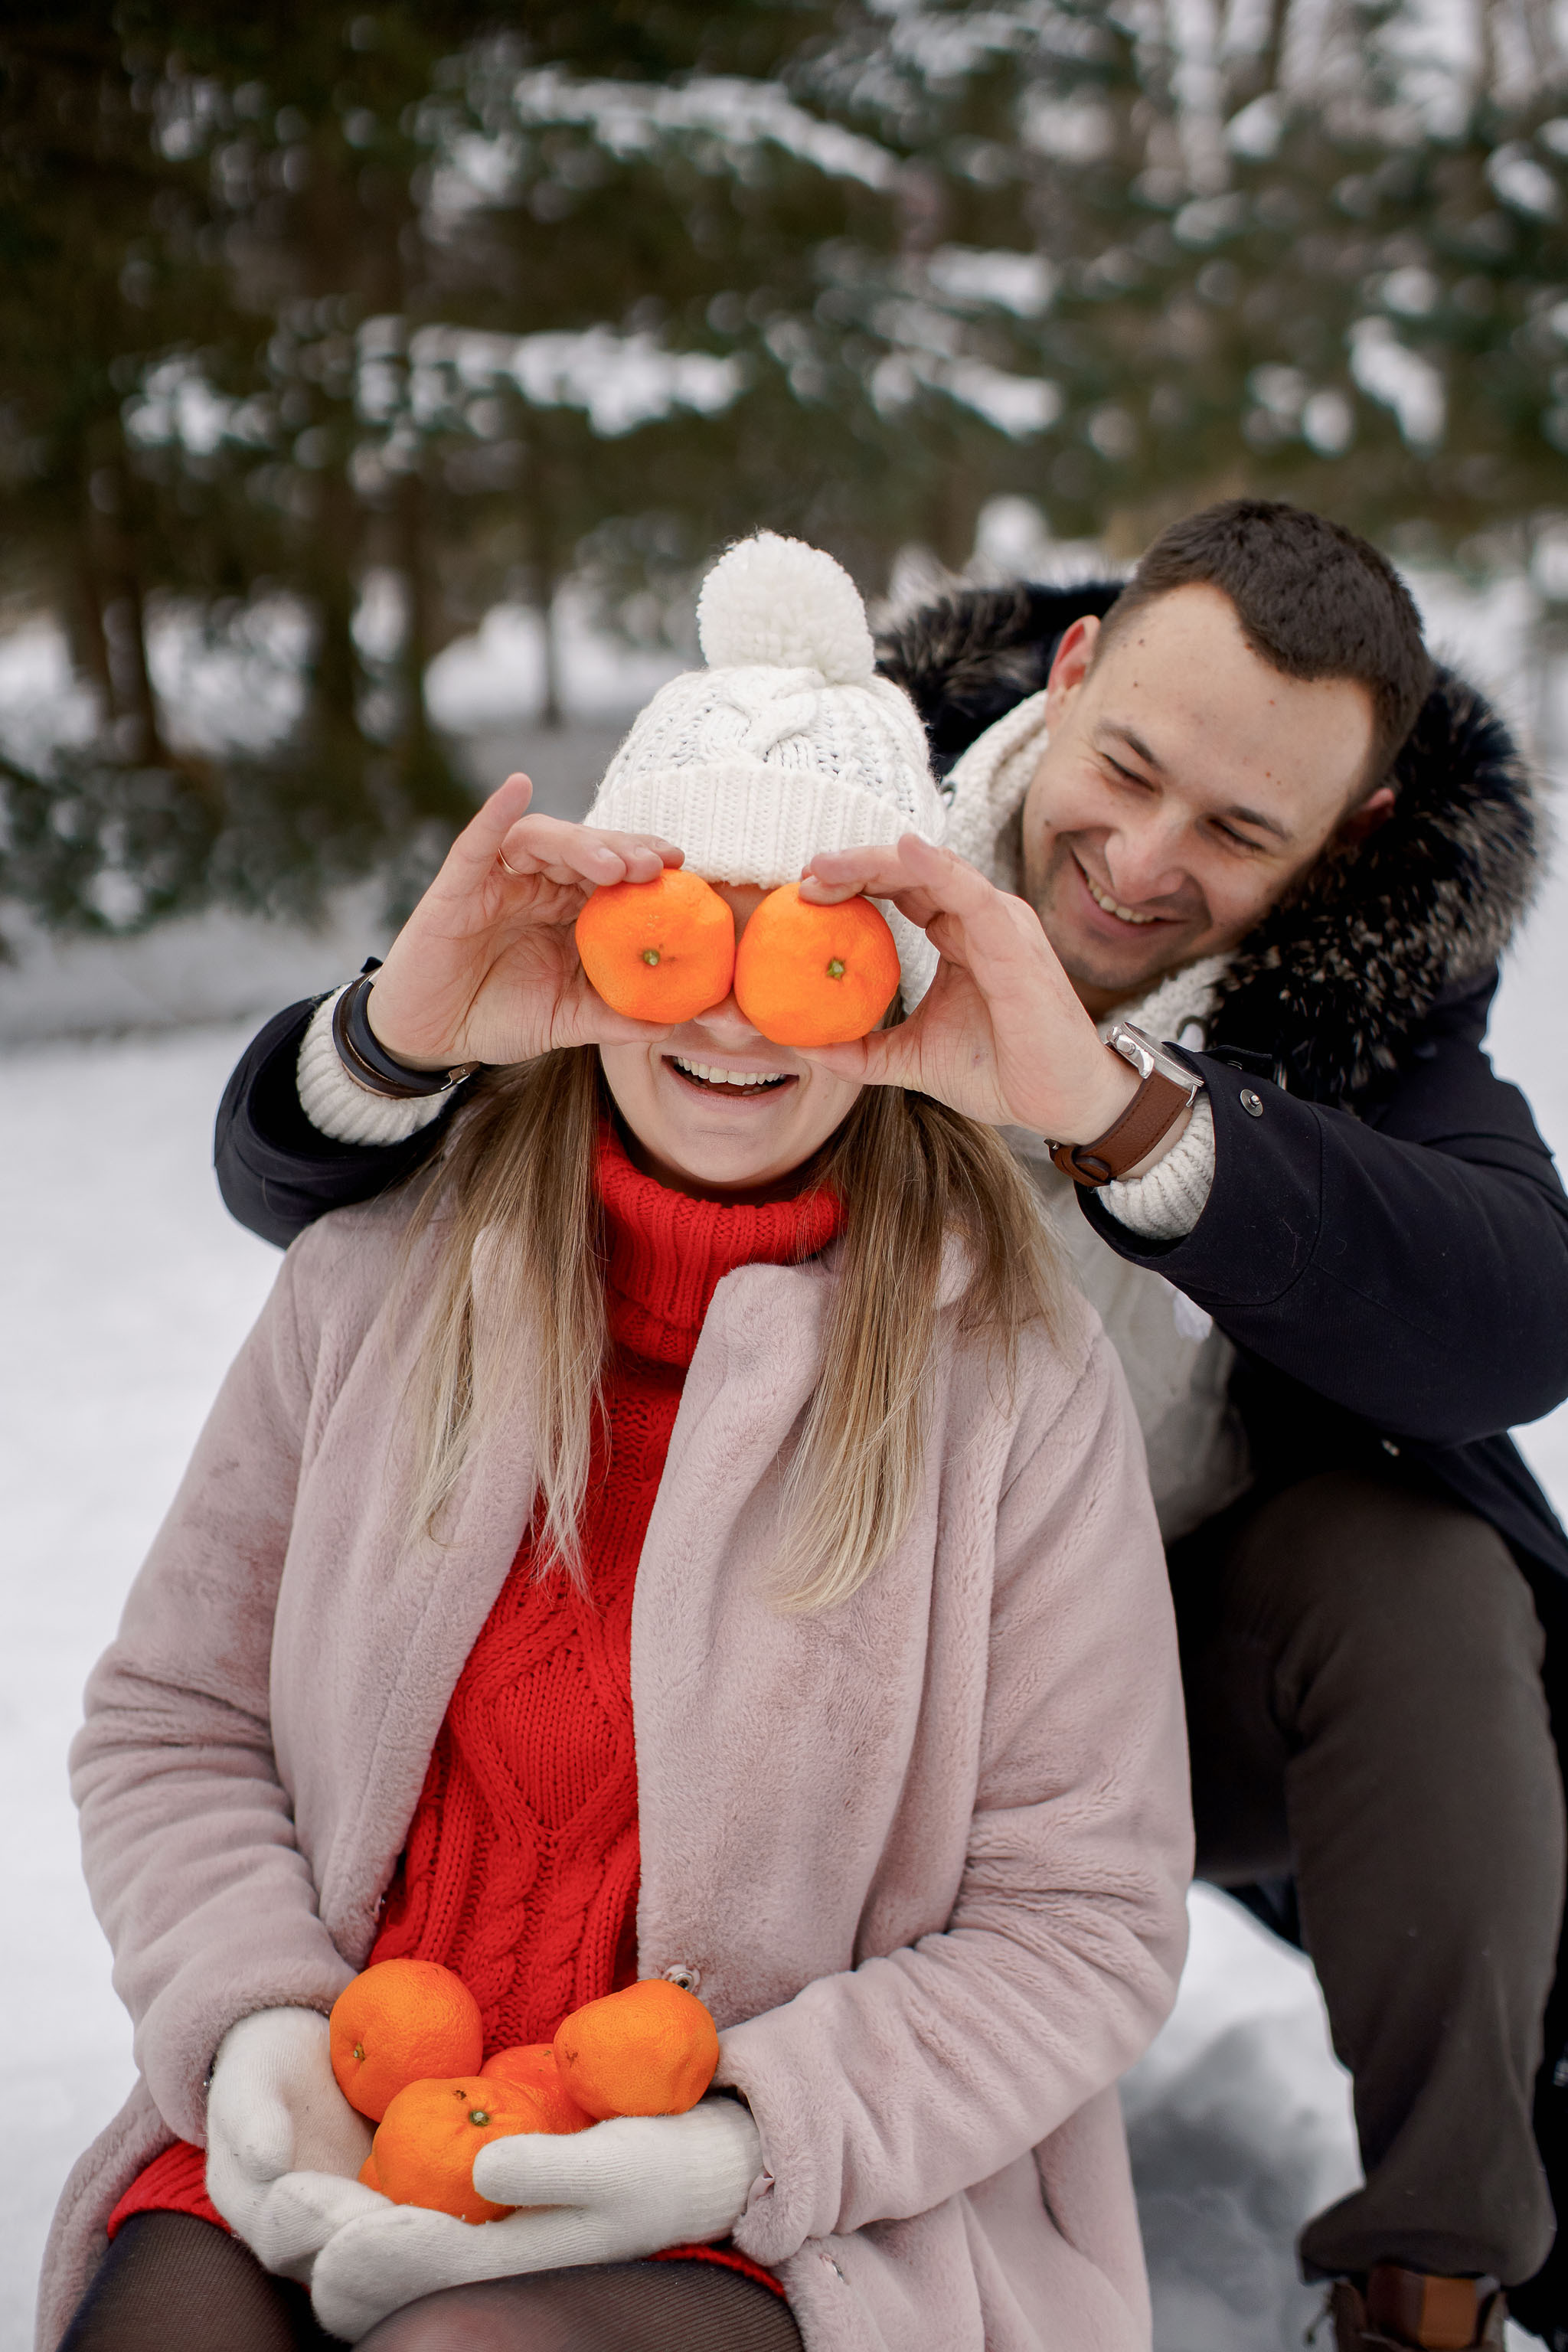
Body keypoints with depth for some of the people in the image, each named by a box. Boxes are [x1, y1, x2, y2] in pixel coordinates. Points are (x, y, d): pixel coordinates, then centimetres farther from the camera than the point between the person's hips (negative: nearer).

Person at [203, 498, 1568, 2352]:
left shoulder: (1368, 975, -12)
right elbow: (284, 1177, -17)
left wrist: (1111, 1108, -47)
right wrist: (419, 1031, -42)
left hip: (1212, 1663, 1)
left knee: (1416, 1566, -29)